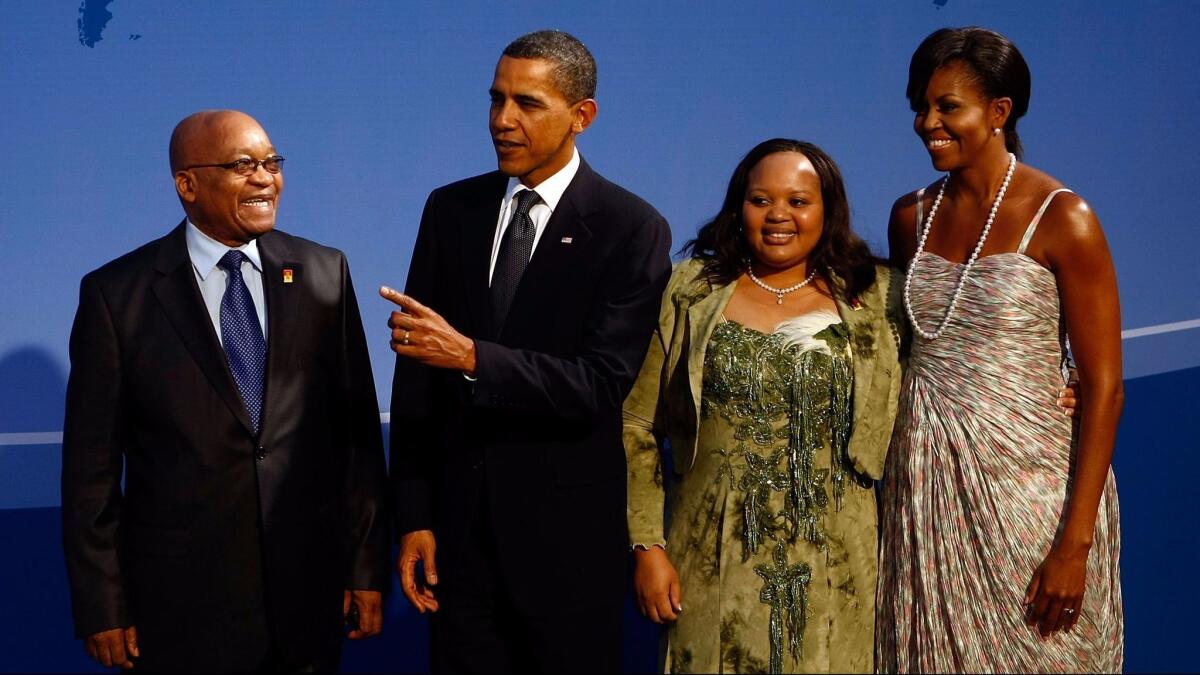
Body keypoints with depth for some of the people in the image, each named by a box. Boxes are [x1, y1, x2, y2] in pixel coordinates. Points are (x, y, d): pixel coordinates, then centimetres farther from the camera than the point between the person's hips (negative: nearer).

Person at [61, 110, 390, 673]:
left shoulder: (324, 274, 2)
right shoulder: (117, 294, -4)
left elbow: (357, 429, 4)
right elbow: (91, 465, -2)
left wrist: (367, 565, 3)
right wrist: (102, 608, -3)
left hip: (310, 591, 2)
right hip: (183, 599, -2)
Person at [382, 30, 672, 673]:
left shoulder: (633, 229, -8)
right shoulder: (451, 210, 5)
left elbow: (602, 385, -17)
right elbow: (416, 375, 5)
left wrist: (470, 356, -28)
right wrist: (412, 516, 1)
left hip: (568, 531, -3)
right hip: (459, 522, 3)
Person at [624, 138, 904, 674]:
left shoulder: (874, 297, 3)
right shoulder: (691, 292, 1)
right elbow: (637, 427, 2)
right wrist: (648, 547, -3)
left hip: (832, 567, 1)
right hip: (715, 566, 0)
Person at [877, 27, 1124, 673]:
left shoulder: (1062, 220, -10)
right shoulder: (910, 218, 6)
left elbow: (1103, 387, -12)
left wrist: (1075, 543, -16)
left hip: (1027, 489, -5)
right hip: (924, 485, 5)